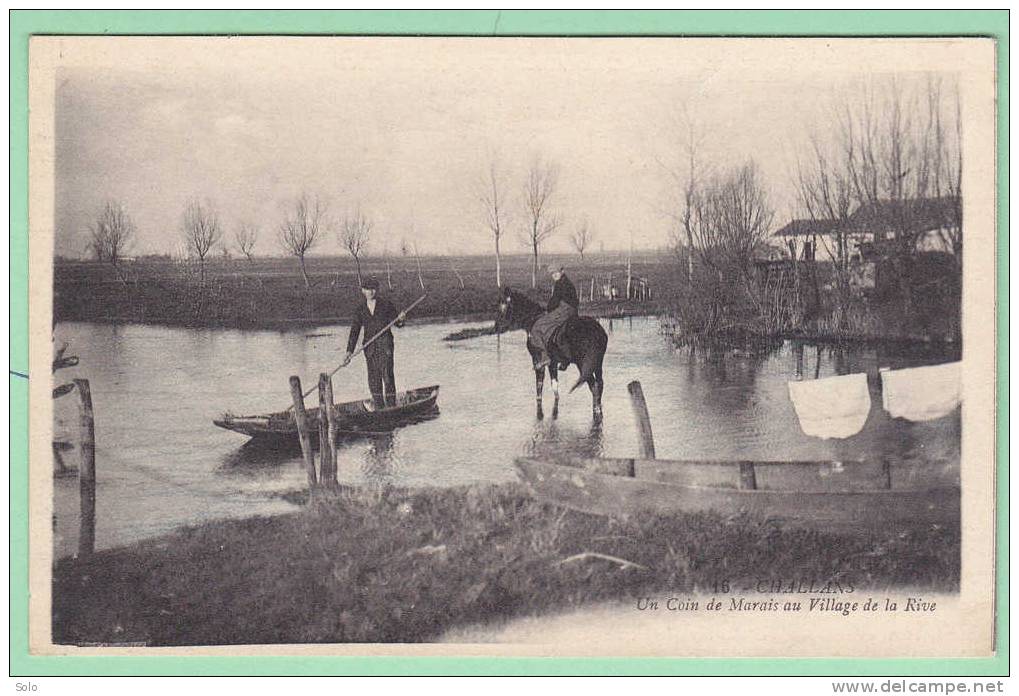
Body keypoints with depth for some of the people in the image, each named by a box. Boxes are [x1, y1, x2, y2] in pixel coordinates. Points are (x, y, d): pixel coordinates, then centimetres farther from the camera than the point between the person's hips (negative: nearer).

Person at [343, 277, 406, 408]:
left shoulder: (386, 304, 1)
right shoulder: (360, 309, 7)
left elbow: (397, 323, 7)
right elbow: (354, 331, 4)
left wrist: (400, 319, -18)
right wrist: (349, 351, -5)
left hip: (385, 343, -3)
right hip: (370, 347, 3)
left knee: (387, 375, -12)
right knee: (373, 379, 4)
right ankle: (379, 410, 14)